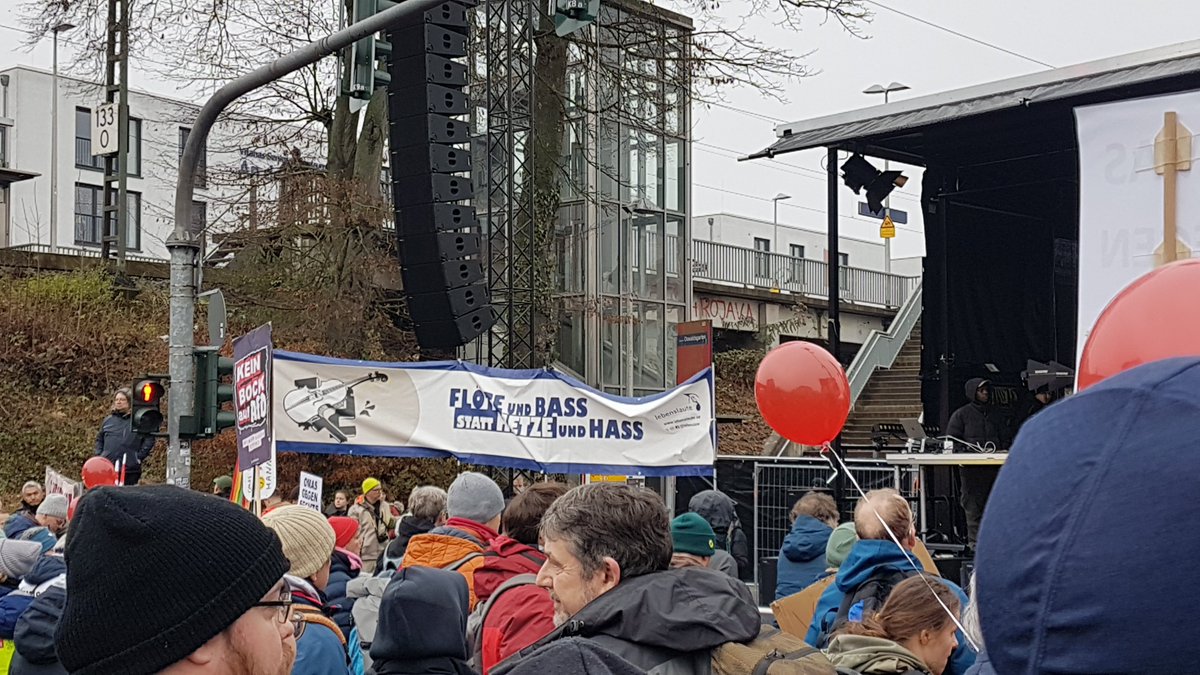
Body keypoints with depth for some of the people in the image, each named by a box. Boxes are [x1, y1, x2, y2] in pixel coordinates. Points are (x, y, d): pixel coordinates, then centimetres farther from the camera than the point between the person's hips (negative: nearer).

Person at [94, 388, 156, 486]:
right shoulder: (108, 420, 14)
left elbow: (149, 439, -1)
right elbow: (99, 439, 25)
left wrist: (139, 457, -5)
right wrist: (99, 455, 13)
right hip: (107, 468, 4)